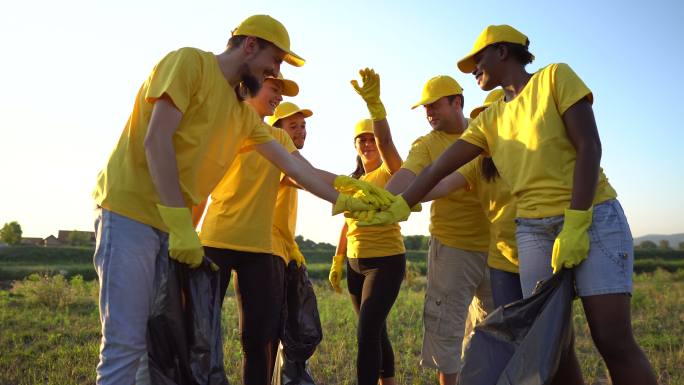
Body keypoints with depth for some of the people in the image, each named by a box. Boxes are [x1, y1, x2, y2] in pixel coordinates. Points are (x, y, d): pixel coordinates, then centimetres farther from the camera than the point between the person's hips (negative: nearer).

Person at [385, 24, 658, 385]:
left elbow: (589, 147, -9)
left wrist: (575, 223, -17)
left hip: (593, 218, -4)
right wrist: (401, 205, -4)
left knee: (614, 342, -11)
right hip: (533, 230, 5)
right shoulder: (490, 120, 15)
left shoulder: (555, 77, 1)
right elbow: (440, 167, 9)